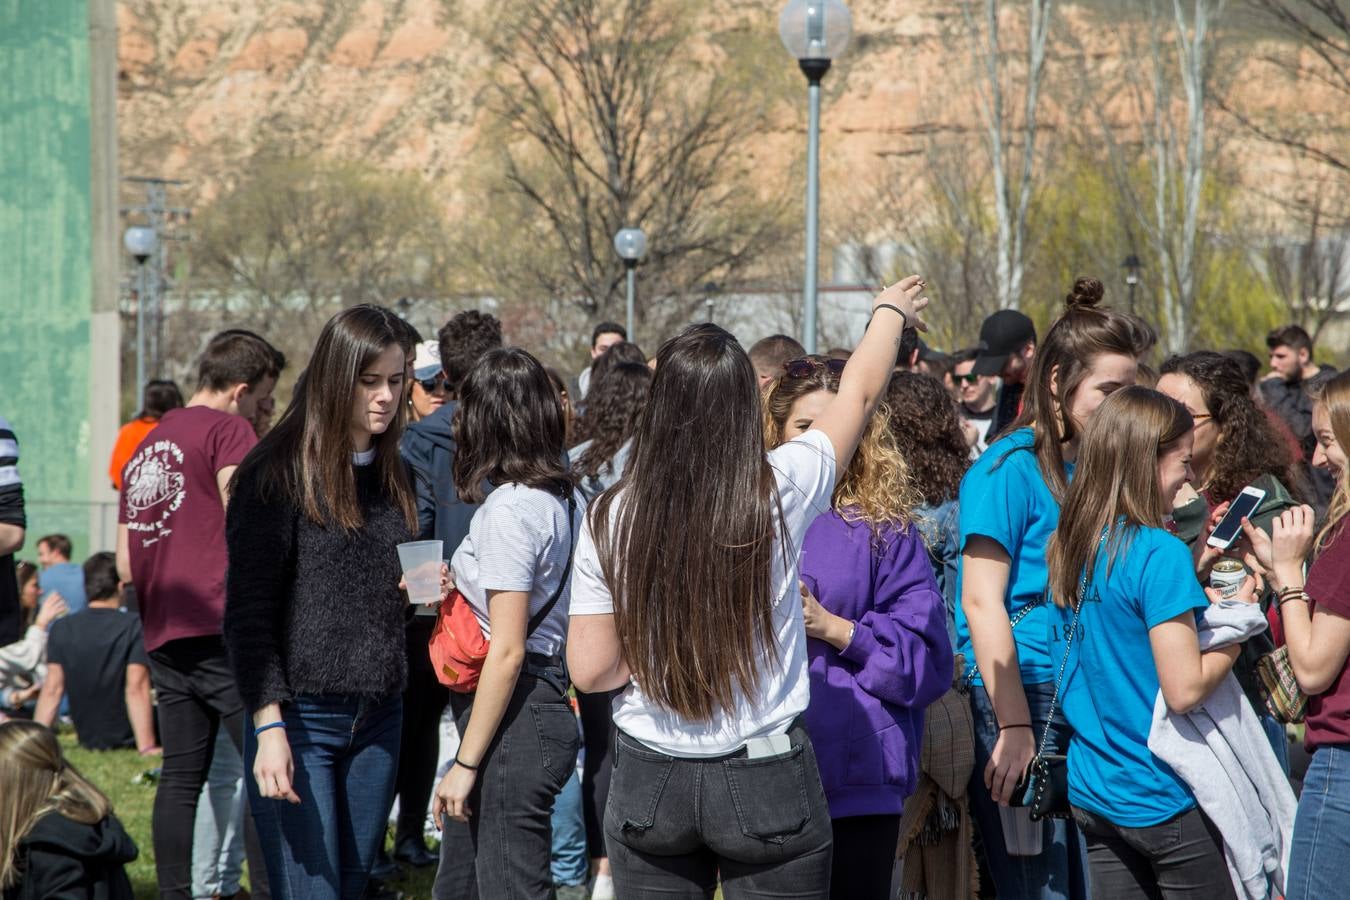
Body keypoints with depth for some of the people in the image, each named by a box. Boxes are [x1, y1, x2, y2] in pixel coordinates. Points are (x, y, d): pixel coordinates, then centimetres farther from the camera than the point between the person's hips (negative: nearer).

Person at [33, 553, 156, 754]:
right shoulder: (134, 626, -12)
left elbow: (52, 690, -3)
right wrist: (146, 747, -20)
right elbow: (136, 689, -19)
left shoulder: (61, 629, 0)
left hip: (87, 739, 6)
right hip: (127, 737, -6)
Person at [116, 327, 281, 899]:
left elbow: (125, 567, 20)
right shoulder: (228, 430, -3)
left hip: (162, 638, 8)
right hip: (223, 630, -8)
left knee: (181, 777, 12)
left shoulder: (144, 448, 20)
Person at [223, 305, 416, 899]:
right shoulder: (275, 474, -8)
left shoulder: (394, 476, 13)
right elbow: (247, 610, -12)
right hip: (299, 719, -6)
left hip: (378, 717, 6)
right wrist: (269, 726, -19)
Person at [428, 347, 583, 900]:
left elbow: (508, 650, -18)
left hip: (515, 718, -9)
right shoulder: (566, 498, 10)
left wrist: (466, 764, -16)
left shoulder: (508, 510, -15)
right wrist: (458, 587, 20)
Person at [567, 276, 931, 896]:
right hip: (765, 777, -1)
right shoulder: (779, 493, -11)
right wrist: (891, 312, 26)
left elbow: (591, 670, -4)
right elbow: (860, 393, 8)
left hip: (649, 778, 2)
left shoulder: (611, 519, -8)